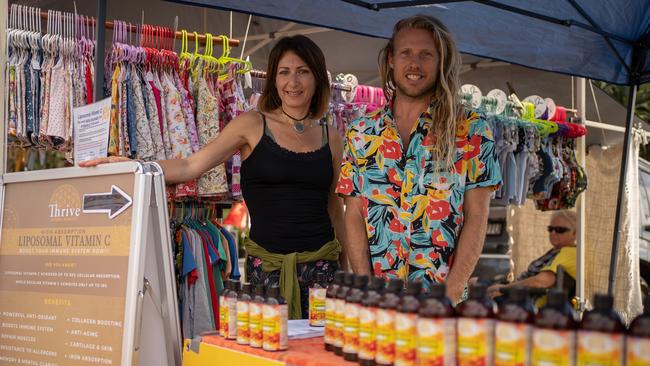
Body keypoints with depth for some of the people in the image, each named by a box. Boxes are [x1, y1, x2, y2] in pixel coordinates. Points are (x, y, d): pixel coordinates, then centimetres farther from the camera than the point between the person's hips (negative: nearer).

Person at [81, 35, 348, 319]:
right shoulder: (252, 125, 0)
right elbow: (191, 166, -7)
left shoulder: (331, 139, 9)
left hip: (321, 263, 2)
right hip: (267, 262, -2)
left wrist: (348, 270, 17)